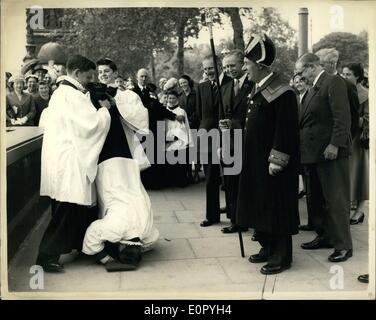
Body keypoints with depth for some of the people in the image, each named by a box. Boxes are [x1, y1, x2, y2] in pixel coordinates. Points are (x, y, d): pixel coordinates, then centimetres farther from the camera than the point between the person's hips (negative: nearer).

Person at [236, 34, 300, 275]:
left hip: (272, 164, -9)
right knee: (260, 206, 16)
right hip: (256, 162, 9)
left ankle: (282, 256, 12)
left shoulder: (282, 93, -18)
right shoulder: (258, 90, 11)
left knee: (276, 208, 0)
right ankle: (268, 247, 30)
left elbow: (285, 131, -20)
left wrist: (276, 163, -21)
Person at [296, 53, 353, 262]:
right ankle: (325, 236, 25)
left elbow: (342, 117, -18)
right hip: (314, 152, 9)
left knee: (336, 200, -3)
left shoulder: (333, 82, -9)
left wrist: (334, 144, -23)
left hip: (331, 153, -9)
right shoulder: (313, 88, 19)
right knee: (316, 199, 13)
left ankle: (343, 245, 4)